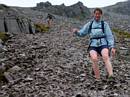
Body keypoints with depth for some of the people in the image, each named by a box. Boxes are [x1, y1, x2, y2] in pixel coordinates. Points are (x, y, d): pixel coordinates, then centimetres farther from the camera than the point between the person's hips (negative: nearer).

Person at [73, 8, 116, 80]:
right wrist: (76, 31, -9)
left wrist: (112, 47, -4)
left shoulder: (104, 24, 10)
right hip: (93, 46, 1)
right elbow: (82, 33, 14)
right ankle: (97, 78, -23)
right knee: (94, 58, -31)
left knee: (105, 56, -35)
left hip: (103, 45, -1)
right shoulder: (89, 24, 15)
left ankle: (111, 74, -50)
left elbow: (109, 36, 7)